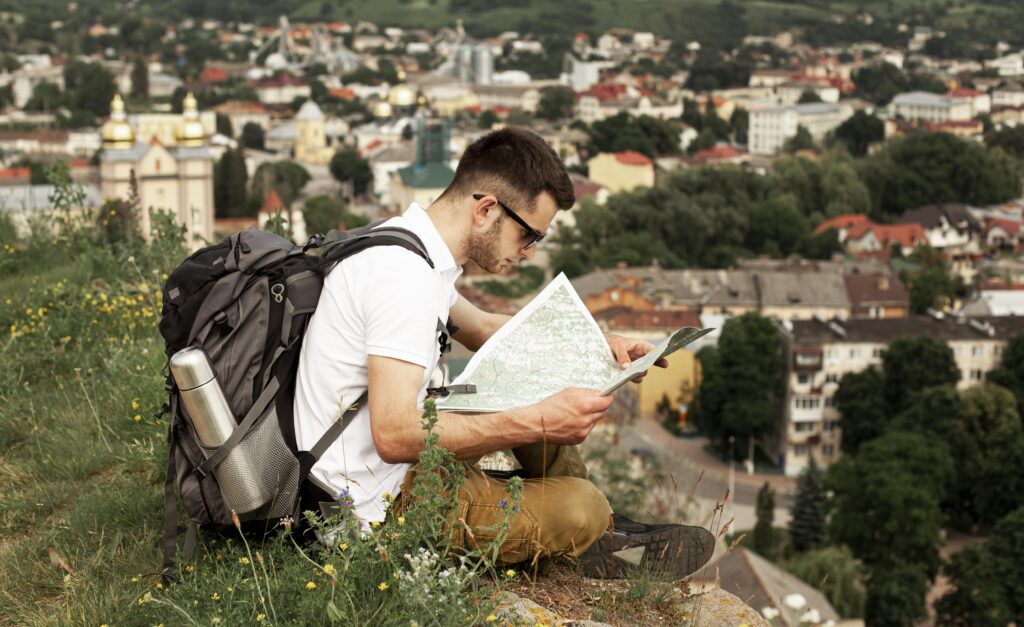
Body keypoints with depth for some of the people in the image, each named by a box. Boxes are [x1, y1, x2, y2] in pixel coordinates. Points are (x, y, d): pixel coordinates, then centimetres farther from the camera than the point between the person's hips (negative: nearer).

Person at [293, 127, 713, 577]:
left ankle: (598, 530, 26)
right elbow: (394, 434, -33)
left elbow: (485, 329, 25)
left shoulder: (404, 245, 7)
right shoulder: (405, 277, -25)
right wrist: (538, 424, -31)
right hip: (381, 502, -10)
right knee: (582, 508, -15)